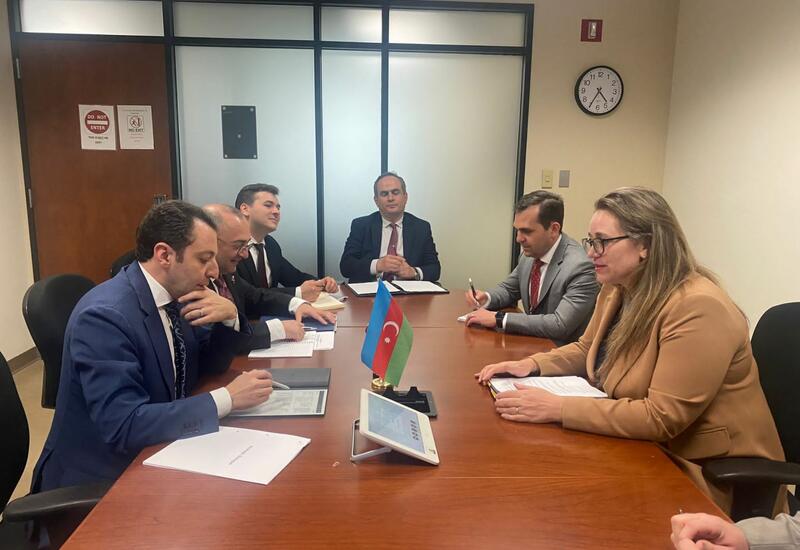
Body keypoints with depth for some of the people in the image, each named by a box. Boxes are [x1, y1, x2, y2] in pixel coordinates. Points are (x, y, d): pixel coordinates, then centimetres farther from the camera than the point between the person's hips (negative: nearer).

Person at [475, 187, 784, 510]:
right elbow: (586, 350, 16)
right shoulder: (616, 291, 1)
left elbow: (661, 418, -29)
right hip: (648, 452, 7)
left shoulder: (697, 308, -26)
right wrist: (532, 365, -4)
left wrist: (558, 409, -31)